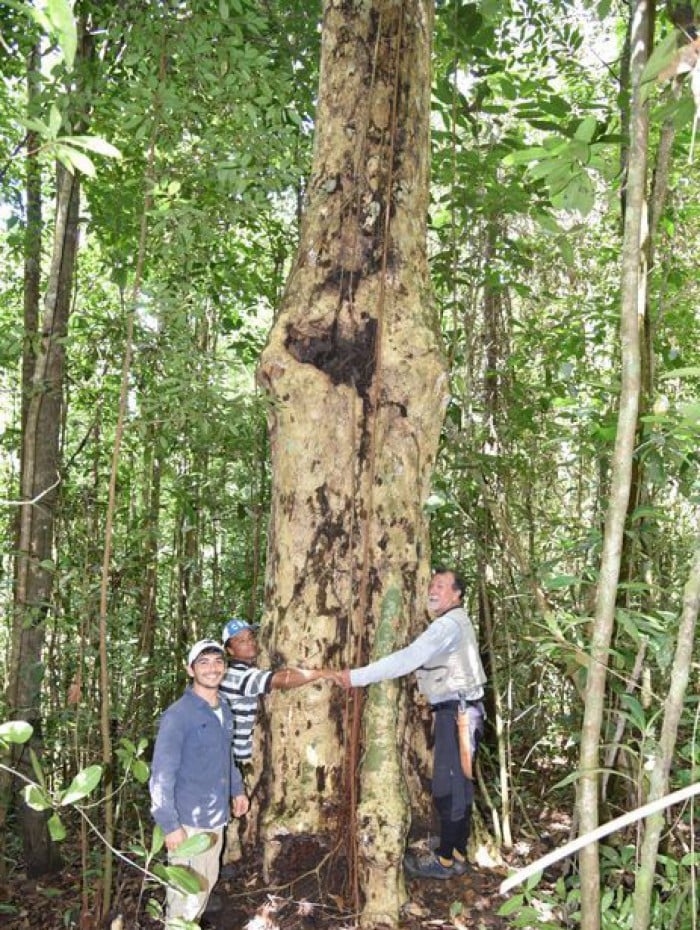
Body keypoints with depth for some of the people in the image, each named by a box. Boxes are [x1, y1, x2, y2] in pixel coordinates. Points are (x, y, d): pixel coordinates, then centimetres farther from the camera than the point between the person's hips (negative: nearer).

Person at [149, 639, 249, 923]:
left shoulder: (224, 710, 5)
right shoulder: (178, 714, -19)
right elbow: (161, 775, -20)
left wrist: (237, 789, 20)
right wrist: (169, 825, -21)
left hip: (216, 818, 8)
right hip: (188, 822, -8)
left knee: (207, 882, 21)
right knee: (188, 892, 1)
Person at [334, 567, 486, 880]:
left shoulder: (448, 625, -17)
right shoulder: (455, 623, 17)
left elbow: (407, 658, -26)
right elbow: (416, 659, 17)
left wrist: (358, 676, -25)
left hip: (457, 713, -10)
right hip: (457, 712, 10)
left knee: (448, 787, -1)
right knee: (458, 784, 16)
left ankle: (446, 860, 9)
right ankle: (457, 854, 26)